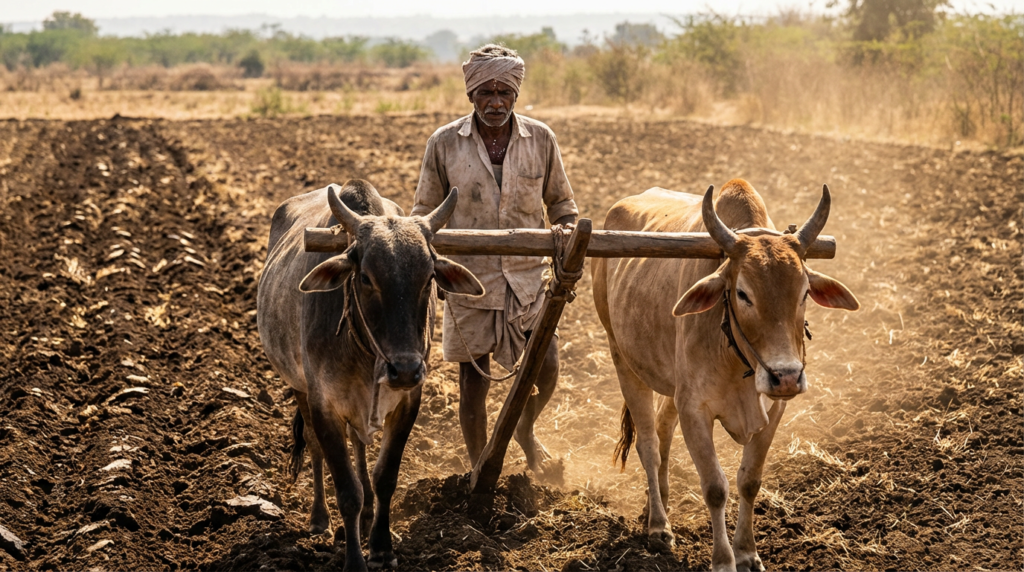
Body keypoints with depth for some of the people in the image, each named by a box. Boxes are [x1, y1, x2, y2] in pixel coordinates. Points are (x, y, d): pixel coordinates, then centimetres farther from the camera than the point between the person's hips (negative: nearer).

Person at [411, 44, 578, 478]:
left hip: (528, 275, 1)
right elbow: (425, 211, 6)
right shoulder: (444, 144, -5)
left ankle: (525, 429, 29)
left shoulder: (541, 139, -1)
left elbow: (560, 202, 11)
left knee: (546, 368, -5)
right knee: (474, 379, 5)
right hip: (469, 277, -1)